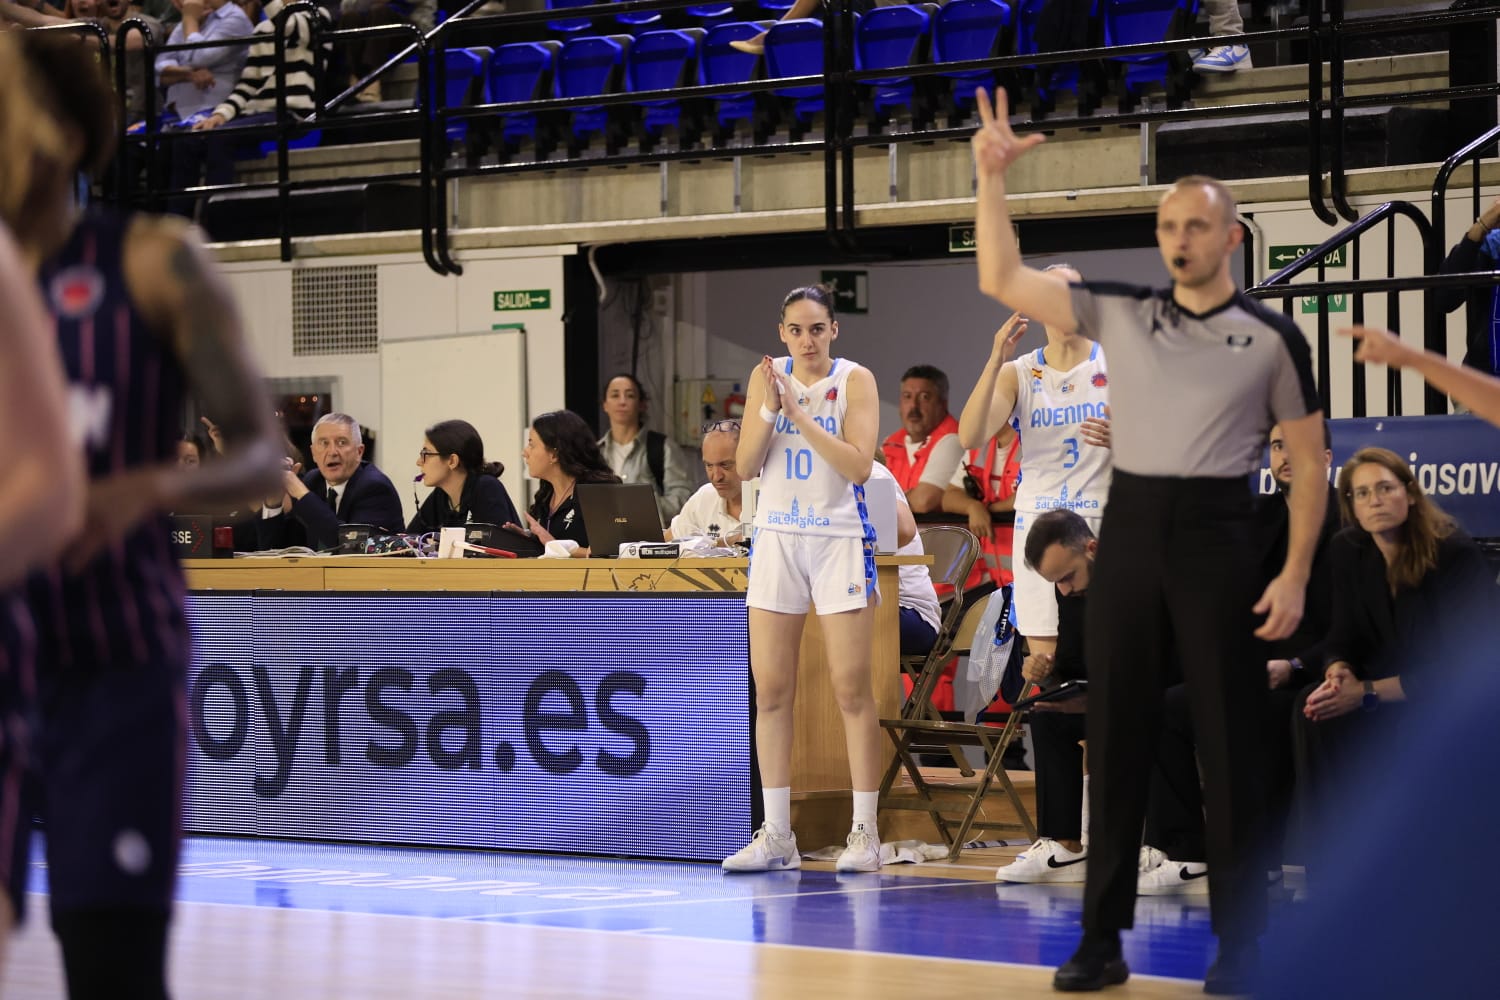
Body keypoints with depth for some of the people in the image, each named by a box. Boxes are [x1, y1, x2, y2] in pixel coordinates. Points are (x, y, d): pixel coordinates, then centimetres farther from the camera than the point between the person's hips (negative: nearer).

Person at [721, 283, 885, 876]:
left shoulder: (855, 381, -4)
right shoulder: (766, 377, 5)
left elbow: (858, 465, -15)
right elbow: (746, 466, 1)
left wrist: (798, 412, -20)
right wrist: (769, 409, -15)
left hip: (840, 540, -3)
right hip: (777, 536, 4)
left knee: (852, 689, -5)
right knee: (771, 691, 2)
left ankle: (864, 833, -1)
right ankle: (776, 836, 6)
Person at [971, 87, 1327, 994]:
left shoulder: (1272, 337, 0)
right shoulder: (1122, 313, 7)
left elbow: (1309, 466, 2)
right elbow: (1002, 281, 7)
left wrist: (1295, 576, -8)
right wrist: (992, 177, -4)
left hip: (1217, 535, -3)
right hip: (1129, 530, 3)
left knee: (1229, 742, 0)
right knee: (1118, 736, 5)